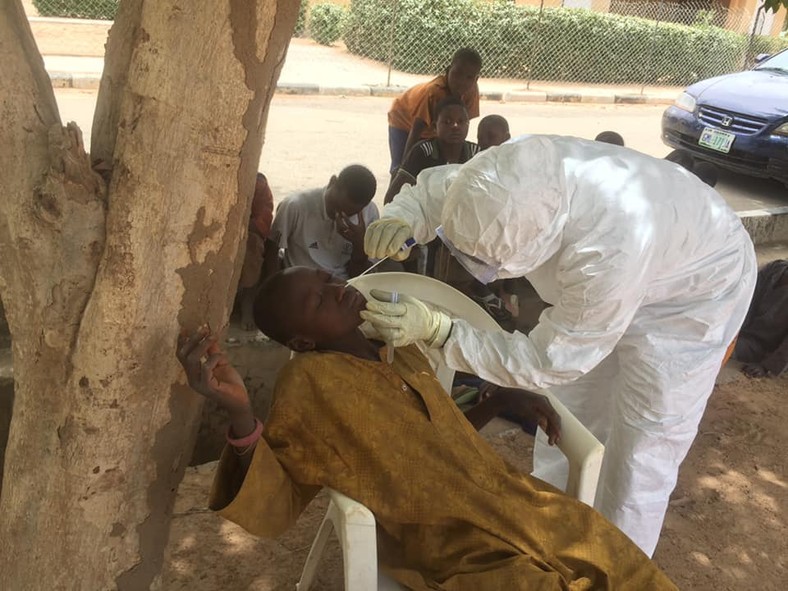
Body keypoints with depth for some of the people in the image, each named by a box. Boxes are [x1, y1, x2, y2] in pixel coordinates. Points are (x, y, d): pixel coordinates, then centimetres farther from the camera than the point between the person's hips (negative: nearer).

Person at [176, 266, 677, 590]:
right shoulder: (309, 381, -14)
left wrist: (506, 397, 9)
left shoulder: (400, 346, 7)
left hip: (526, 509, 7)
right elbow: (273, 509, -21)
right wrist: (241, 414, -37)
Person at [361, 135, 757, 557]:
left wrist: (437, 330, -40)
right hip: (603, 282, 6)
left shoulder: (612, 249, -46)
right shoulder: (520, 175, -29)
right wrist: (399, 221, -32)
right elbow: (435, 187, -10)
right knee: (565, 418, 15)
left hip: (692, 293, -6)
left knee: (640, 453, 0)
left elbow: (551, 359, -34)